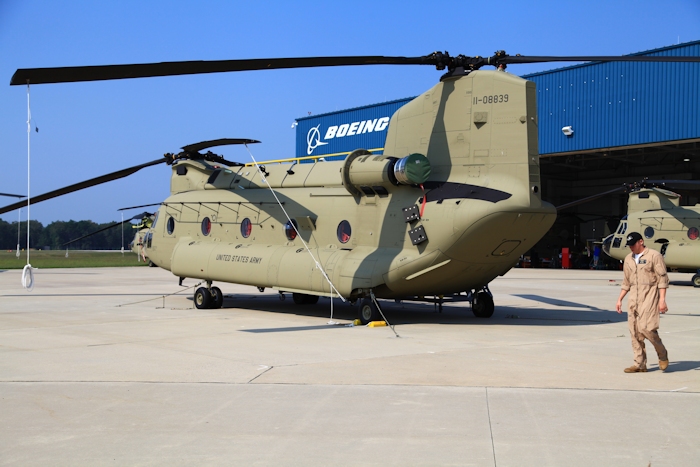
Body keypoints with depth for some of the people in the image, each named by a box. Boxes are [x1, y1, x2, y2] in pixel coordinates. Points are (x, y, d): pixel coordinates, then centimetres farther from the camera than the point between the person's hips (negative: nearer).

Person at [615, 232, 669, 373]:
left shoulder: (654, 256, -4)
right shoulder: (628, 259, 15)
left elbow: (662, 279, -7)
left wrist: (662, 300, -14)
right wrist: (620, 299, 16)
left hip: (649, 296, -6)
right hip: (633, 298, 6)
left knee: (646, 328, -16)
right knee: (635, 332, 2)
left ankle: (662, 355, 9)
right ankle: (640, 364, 8)